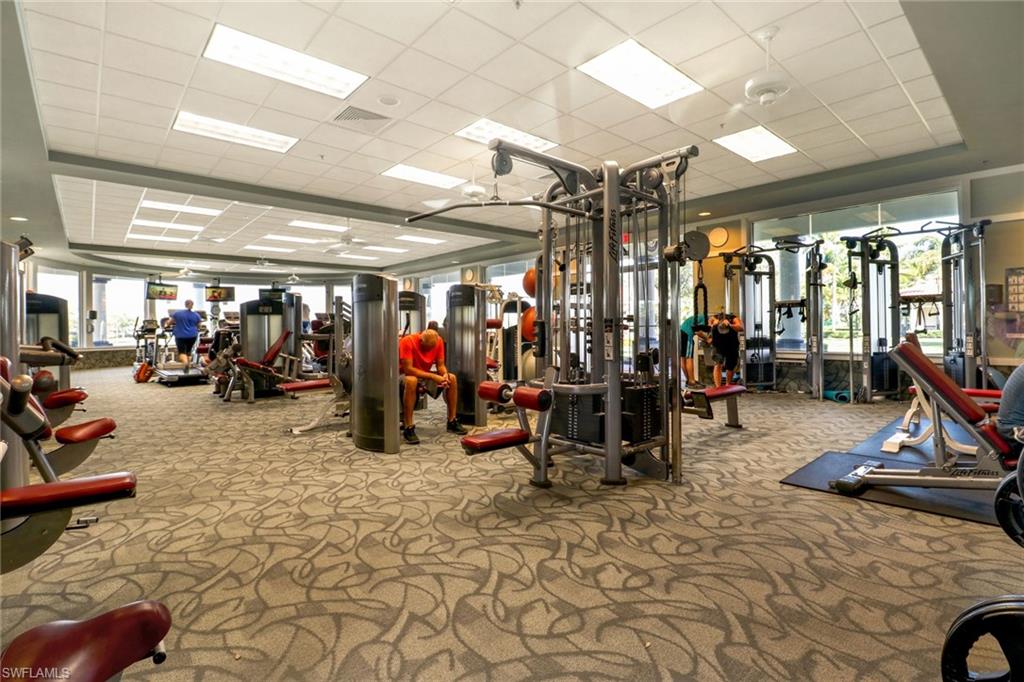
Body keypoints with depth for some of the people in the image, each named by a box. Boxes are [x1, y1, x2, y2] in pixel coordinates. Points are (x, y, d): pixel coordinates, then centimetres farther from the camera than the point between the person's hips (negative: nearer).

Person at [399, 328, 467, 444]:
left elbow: (440, 365, -7)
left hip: (425, 374, 5)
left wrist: (445, 375, -30)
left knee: (452, 378, -15)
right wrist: (433, 376, -35)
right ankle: (408, 428, -33)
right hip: (407, 375, -5)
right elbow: (408, 369, -31)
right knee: (411, 381, -41)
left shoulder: (438, 341, -12)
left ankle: (452, 422, -5)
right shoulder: (407, 341, -27)